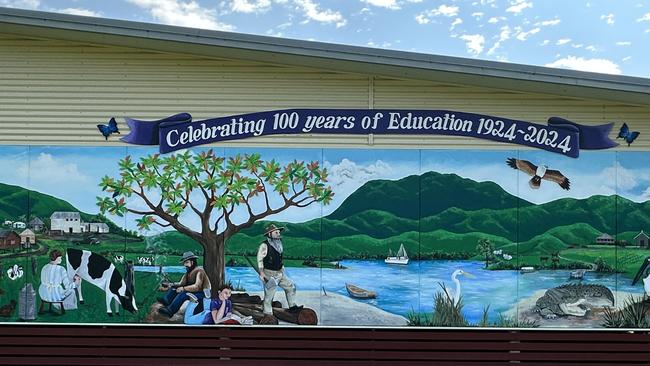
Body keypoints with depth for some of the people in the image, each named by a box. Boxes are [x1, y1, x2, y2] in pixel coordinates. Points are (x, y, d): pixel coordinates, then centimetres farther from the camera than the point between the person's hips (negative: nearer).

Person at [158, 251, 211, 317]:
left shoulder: (199, 271, -15)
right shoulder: (188, 272, 13)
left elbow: (197, 287, -25)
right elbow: (181, 283, 13)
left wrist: (183, 288, -28)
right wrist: (173, 284, -7)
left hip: (202, 293, -10)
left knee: (183, 293, -31)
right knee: (175, 288, 3)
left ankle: (170, 311, -35)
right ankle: (166, 301, -19)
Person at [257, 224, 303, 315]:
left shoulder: (278, 245, 11)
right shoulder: (265, 245, -15)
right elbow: (259, 259, -17)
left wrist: (282, 270, 22)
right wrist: (262, 273, -23)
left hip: (279, 273, 8)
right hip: (269, 274, -8)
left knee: (290, 286, 9)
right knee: (269, 295, -3)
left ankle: (292, 306, 19)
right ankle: (268, 314, 7)